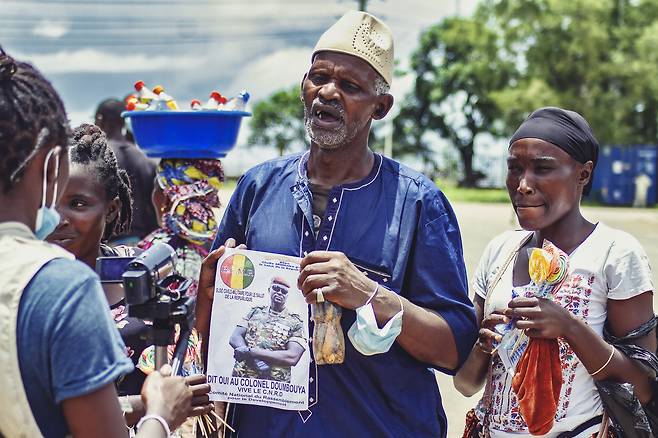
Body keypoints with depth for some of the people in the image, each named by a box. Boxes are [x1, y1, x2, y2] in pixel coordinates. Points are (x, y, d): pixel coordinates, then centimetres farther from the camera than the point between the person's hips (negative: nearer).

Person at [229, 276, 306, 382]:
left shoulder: (295, 323, 6)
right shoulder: (255, 312, 17)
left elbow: (292, 357, -7)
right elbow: (235, 338, 8)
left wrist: (250, 352, -11)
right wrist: (255, 359, -12)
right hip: (241, 377, 1)